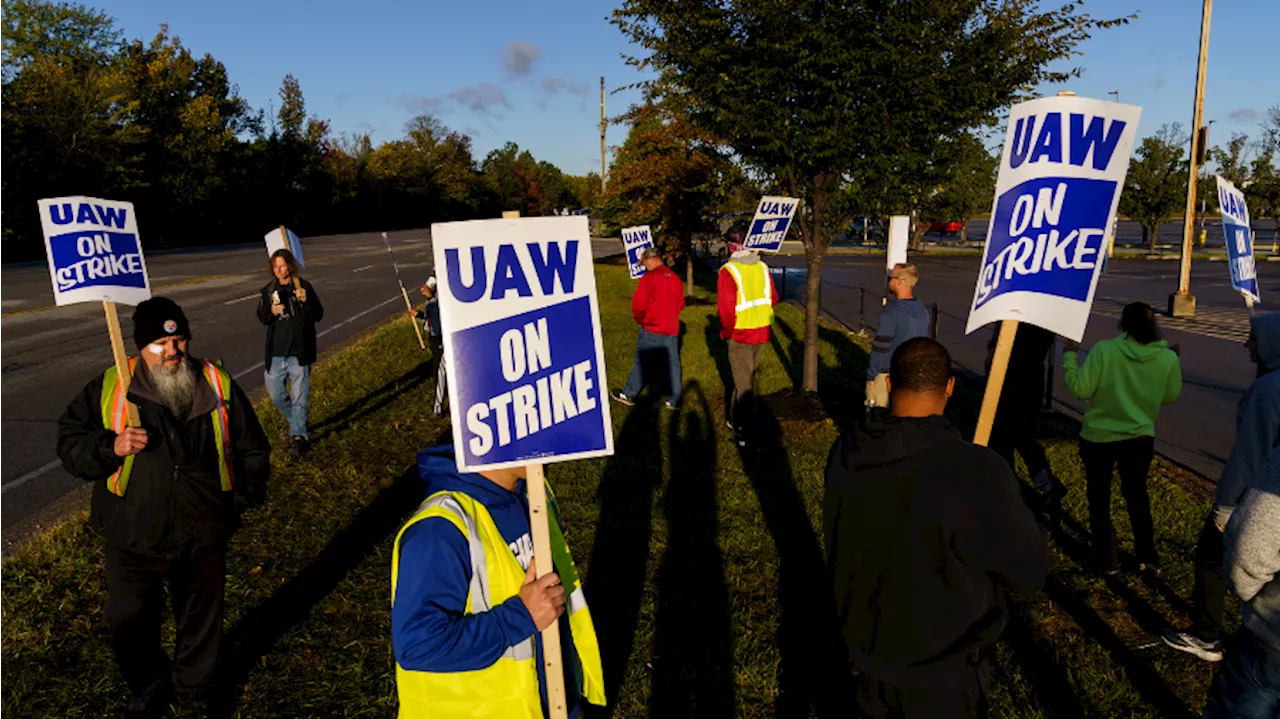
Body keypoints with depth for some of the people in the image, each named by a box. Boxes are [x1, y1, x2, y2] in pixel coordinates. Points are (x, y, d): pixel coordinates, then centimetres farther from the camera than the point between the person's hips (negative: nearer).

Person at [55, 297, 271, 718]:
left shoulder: (218, 386, -4)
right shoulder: (110, 389, -8)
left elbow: (252, 449, 6)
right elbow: (69, 446, -4)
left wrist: (241, 499, -1)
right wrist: (110, 446, -23)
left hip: (203, 540, 1)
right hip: (132, 540, 0)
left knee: (201, 620, 18)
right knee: (130, 625, 13)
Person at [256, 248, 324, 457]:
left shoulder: (303, 287, -5)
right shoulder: (269, 290, 5)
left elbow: (318, 315, -6)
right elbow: (262, 317, 12)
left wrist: (306, 301, -24)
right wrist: (271, 312, -10)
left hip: (299, 352, -4)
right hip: (276, 353, 5)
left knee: (298, 396, 0)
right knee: (275, 394, 13)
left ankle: (299, 436, 10)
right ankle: (297, 422, 36)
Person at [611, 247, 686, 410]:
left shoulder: (649, 277, -16)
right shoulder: (675, 278, 6)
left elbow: (638, 303, -20)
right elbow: (680, 303, 13)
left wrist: (640, 320, -3)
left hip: (651, 330, -5)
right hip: (672, 330, 5)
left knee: (640, 361, 8)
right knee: (673, 364, 9)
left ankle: (628, 395, 19)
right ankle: (675, 400, 13)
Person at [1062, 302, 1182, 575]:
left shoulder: (1104, 350, -20)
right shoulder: (1168, 358, -10)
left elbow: (1080, 389, -19)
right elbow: (1169, 397, 3)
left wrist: (1069, 356, -5)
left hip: (1098, 437, -2)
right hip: (1140, 439, 2)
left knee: (1099, 500, 13)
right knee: (1137, 496, 21)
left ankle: (1106, 561, 19)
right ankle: (1148, 559, 21)